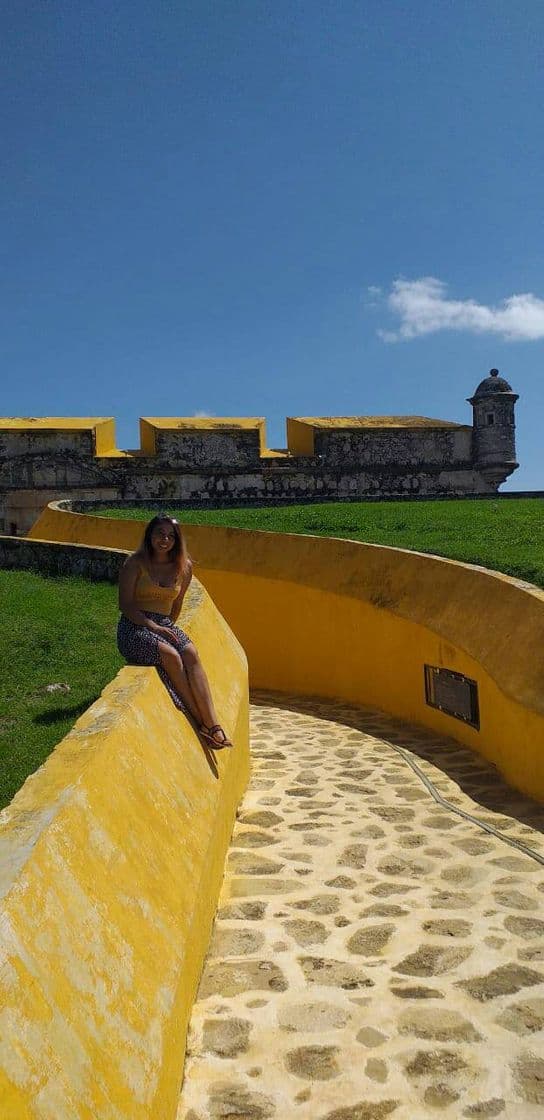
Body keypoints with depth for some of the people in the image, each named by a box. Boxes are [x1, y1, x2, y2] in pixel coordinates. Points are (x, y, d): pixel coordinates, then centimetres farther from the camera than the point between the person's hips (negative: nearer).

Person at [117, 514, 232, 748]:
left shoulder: (184, 567, 10)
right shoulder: (135, 563, -2)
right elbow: (125, 604, -7)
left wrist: (168, 628, 9)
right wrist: (153, 626, -17)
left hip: (165, 625, 4)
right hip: (134, 628, -4)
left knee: (191, 654, -28)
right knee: (170, 655, -32)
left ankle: (214, 725, -34)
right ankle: (201, 722, -26)